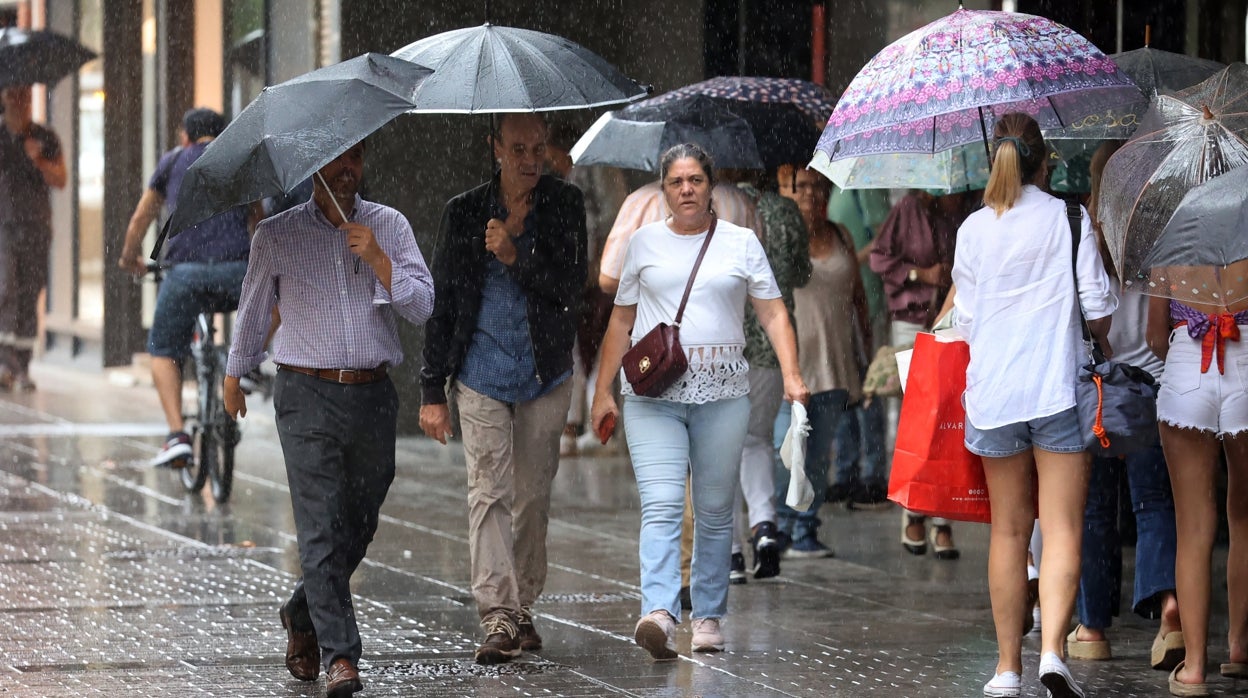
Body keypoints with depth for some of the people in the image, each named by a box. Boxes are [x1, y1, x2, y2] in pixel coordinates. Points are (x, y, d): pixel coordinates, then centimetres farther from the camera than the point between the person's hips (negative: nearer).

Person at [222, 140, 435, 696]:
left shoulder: (389, 226, 7)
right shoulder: (278, 235, 4)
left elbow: (422, 306, -1)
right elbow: (253, 311, 18)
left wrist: (377, 260, -14)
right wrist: (233, 376, 25)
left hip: (373, 396, 3)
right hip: (307, 395, -3)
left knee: (358, 526, 10)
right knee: (321, 529, -12)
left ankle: (302, 617, 35)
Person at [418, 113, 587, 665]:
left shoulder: (565, 206, 1)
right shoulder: (463, 213, 0)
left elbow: (571, 287, -7)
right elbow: (441, 304, 3)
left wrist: (515, 255, -22)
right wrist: (433, 390, 1)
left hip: (546, 376, 1)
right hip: (483, 376, -1)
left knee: (533, 496, 8)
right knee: (489, 494, -11)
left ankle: (522, 611, 20)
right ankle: (499, 619, -16)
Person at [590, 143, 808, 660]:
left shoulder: (741, 243, 9)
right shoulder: (645, 243, 12)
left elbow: (773, 313, 6)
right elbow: (621, 321, 16)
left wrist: (791, 375, -8)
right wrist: (603, 391, 11)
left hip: (721, 392, 1)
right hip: (653, 391, -1)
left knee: (715, 511, 4)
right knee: (661, 505, -14)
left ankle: (708, 617, 13)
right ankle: (658, 613, -26)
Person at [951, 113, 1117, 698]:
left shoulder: (973, 229, 5)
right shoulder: (1068, 218, -3)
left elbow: (965, 319, 9)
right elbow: (1097, 303, -3)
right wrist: (1101, 342, 18)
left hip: (993, 391, 3)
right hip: (1058, 389, -3)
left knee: (1008, 530, 11)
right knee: (1062, 529, -4)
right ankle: (1053, 649, -23)